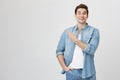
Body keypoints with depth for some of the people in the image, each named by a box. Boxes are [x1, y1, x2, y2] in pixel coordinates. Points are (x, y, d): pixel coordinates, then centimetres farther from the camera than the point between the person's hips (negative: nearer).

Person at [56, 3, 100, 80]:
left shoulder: (94, 31, -1)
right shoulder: (67, 31, 6)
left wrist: (75, 40, -14)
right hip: (71, 72, 2)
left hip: (87, 72, -1)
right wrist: (64, 66, -3)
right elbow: (59, 50, 8)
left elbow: (91, 49, -14)